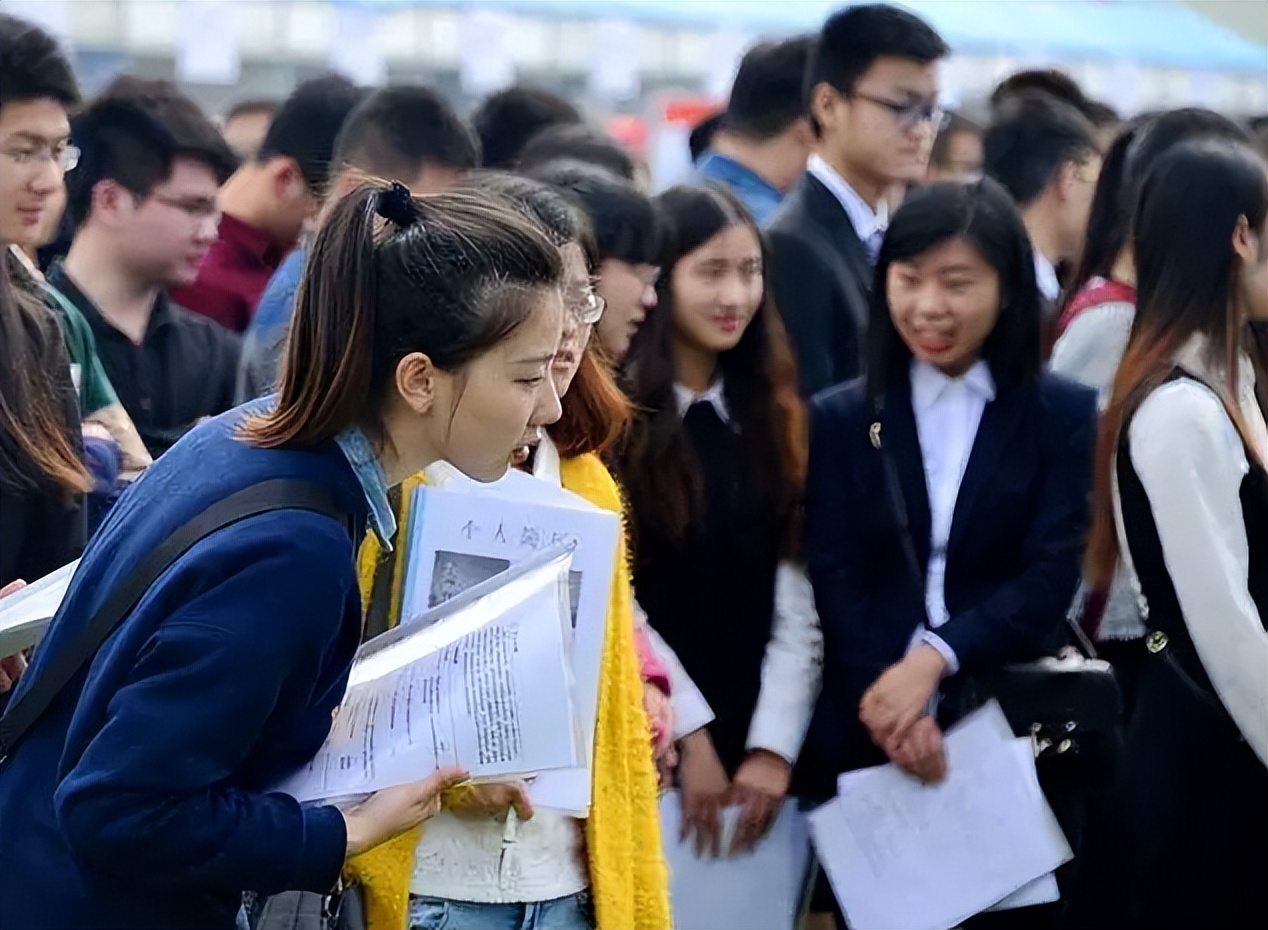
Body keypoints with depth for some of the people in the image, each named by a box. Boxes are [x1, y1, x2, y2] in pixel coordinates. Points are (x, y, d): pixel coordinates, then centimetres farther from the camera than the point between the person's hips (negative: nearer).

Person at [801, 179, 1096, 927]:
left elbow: (1049, 580, -6)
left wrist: (936, 661, -21)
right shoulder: (840, 420, 8)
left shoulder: (1065, 417, 4)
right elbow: (832, 585, -1)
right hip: (868, 737, 1)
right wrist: (895, 707, -17)